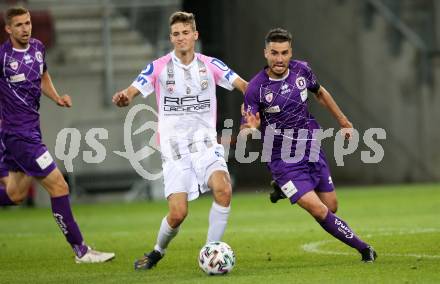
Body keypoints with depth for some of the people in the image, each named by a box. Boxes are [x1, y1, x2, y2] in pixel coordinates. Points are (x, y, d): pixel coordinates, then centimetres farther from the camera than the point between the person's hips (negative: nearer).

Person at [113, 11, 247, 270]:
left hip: (206, 144, 1)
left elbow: (243, 85, -4)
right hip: (174, 149, -1)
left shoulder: (210, 65, 4)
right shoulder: (159, 68, -1)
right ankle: (158, 252, 20)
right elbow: (132, 92, -10)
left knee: (223, 189, -27)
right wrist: (123, 98, -35)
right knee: (178, 213, -12)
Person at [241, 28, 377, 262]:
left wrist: (344, 122, 23)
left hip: (312, 150, 5)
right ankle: (363, 248, 0)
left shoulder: (301, 70, -4)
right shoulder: (256, 88, -18)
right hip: (283, 161, -5)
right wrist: (251, 128, -37)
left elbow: (320, 93, 17)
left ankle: (283, 188, 38)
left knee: (332, 207, 13)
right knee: (319, 211, -16)